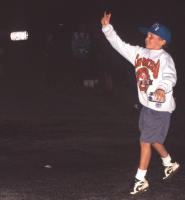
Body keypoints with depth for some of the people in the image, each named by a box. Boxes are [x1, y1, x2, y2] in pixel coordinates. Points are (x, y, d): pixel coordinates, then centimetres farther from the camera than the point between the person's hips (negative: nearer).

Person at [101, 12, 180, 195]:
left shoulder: (164, 58, -16)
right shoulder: (139, 53, 6)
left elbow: (170, 76, -33)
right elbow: (119, 44, 9)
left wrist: (163, 87, -53)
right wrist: (107, 27, -1)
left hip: (160, 107, -8)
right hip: (146, 105, 8)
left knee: (146, 141, -4)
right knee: (152, 139, 22)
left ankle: (140, 180, 7)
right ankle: (169, 164, 45)